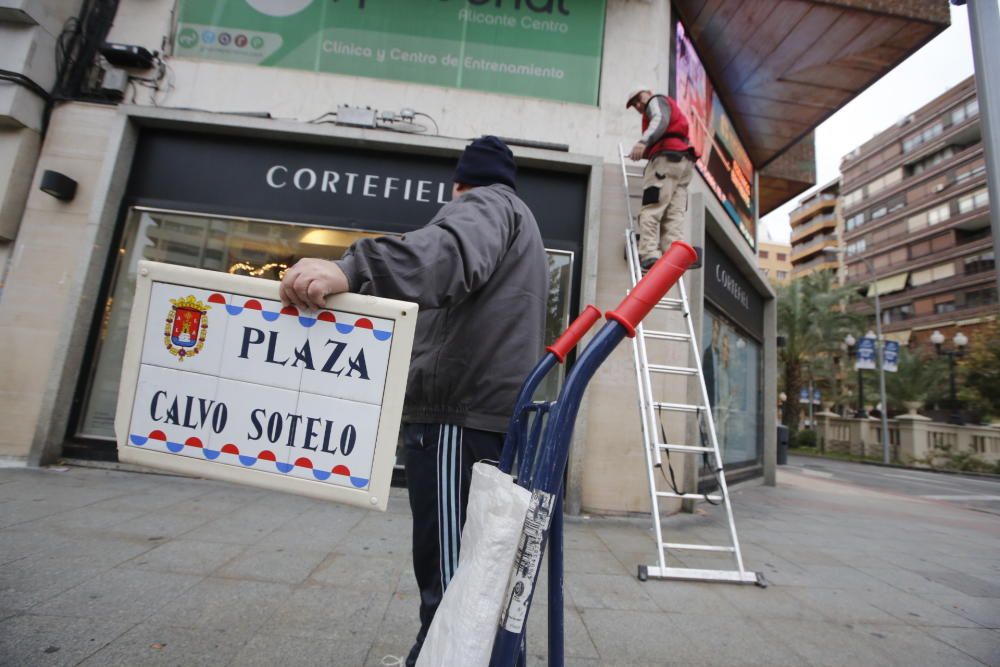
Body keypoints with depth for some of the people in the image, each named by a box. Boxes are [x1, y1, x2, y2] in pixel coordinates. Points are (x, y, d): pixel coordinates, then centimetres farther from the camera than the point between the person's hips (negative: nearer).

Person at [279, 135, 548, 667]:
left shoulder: (484, 203, 2)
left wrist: (350, 269, -39)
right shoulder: (519, 223, 33)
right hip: (495, 414, 10)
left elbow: (452, 250, -24)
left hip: (460, 415, -10)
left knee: (447, 569, -8)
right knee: (465, 567, 17)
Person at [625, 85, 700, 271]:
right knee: (674, 213, -5)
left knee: (651, 209, -17)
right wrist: (645, 151, 23)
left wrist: (643, 142, -29)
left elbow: (660, 120, -11)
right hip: (685, 161, 9)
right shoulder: (672, 109, 40)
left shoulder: (657, 101, 12)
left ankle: (649, 256, -29)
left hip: (667, 158, -9)